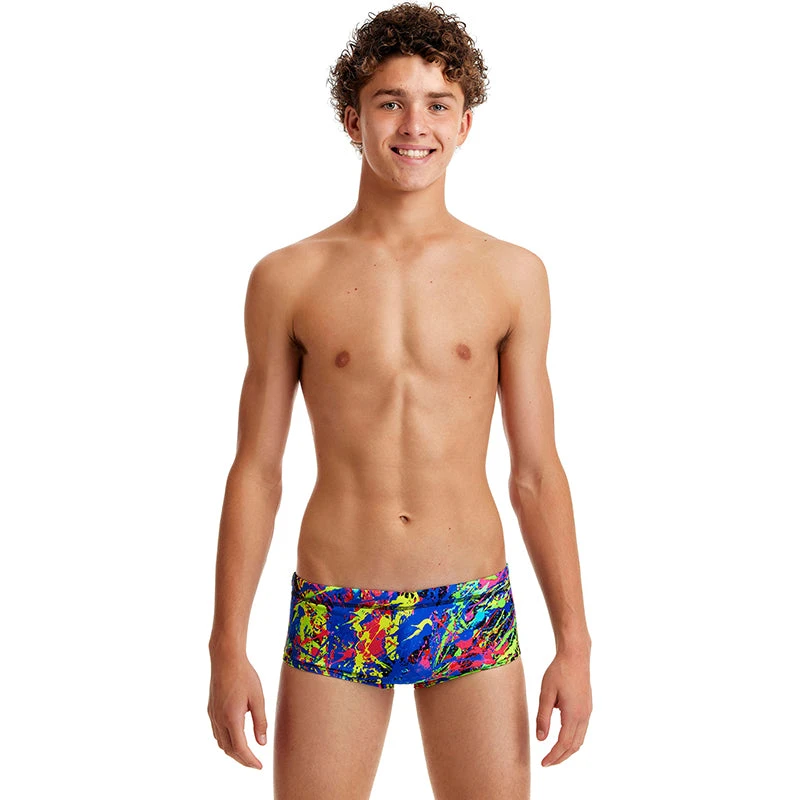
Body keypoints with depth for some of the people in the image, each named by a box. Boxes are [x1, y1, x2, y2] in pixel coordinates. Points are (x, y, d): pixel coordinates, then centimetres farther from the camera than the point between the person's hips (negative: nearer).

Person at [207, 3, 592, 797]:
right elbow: (255, 472, 3)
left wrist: (574, 642, 2)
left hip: (476, 612, 1)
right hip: (333, 622, 0)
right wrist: (227, 649, 1)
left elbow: (535, 472, 4)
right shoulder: (287, 279, 0)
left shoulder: (514, 276, 2)